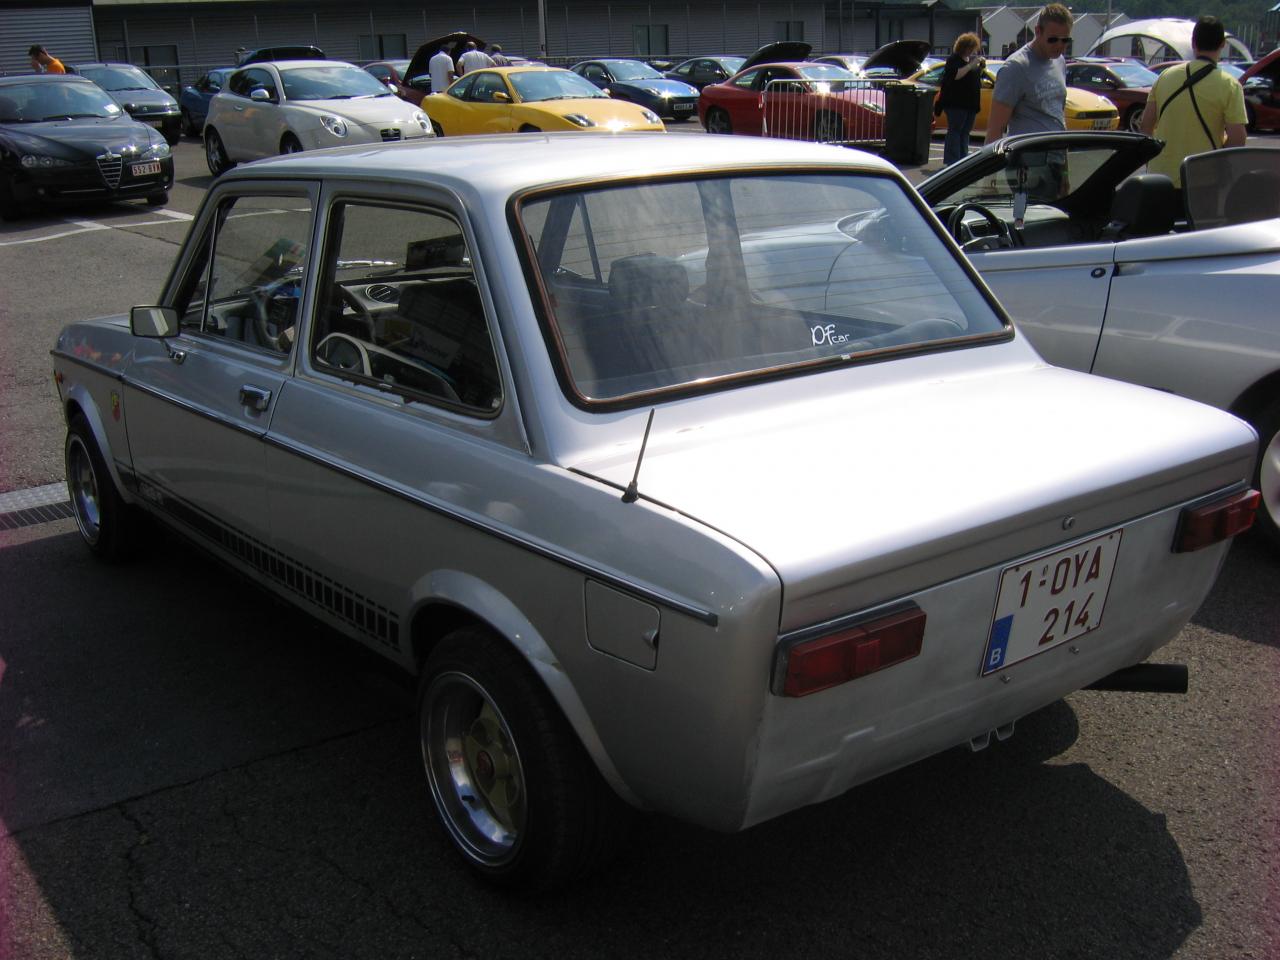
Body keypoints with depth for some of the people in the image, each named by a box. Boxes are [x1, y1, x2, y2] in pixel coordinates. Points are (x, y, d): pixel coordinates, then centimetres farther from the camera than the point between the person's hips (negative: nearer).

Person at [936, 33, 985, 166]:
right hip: (956, 103, -8)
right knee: (955, 130, -9)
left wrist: (982, 66, 6)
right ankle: (951, 160, -10)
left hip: (971, 103, 8)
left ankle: (963, 159, 11)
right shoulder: (953, 60, -7)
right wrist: (971, 65, -22)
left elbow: (976, 76, 25)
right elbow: (955, 75, -21)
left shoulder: (971, 59, 18)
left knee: (965, 132, 8)